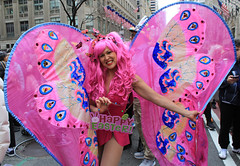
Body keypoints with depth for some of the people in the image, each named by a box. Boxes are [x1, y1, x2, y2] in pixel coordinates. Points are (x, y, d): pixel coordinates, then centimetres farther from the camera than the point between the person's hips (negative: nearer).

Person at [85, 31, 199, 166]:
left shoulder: (129, 76, -11)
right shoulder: (94, 77, -6)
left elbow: (156, 97, -14)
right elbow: (88, 105, -1)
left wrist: (186, 113, -17)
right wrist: (98, 110, -24)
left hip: (116, 131, -3)